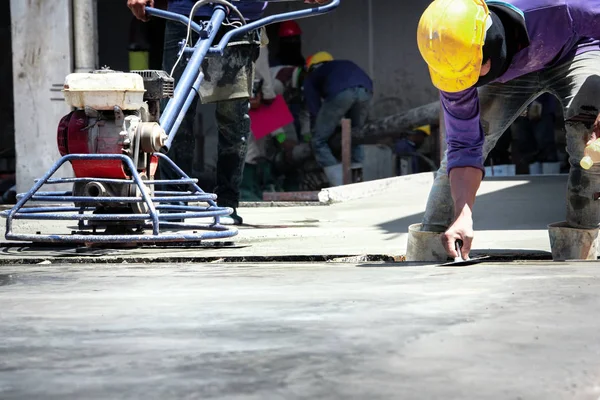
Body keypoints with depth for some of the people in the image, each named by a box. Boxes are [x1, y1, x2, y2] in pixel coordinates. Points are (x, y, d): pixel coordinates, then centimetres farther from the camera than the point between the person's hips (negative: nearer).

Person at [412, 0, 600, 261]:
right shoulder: (454, 63, -31)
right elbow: (465, 146, -24)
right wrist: (463, 216, -37)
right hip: (512, 67, 3)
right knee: (461, 141, -14)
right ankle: (428, 244, -2)